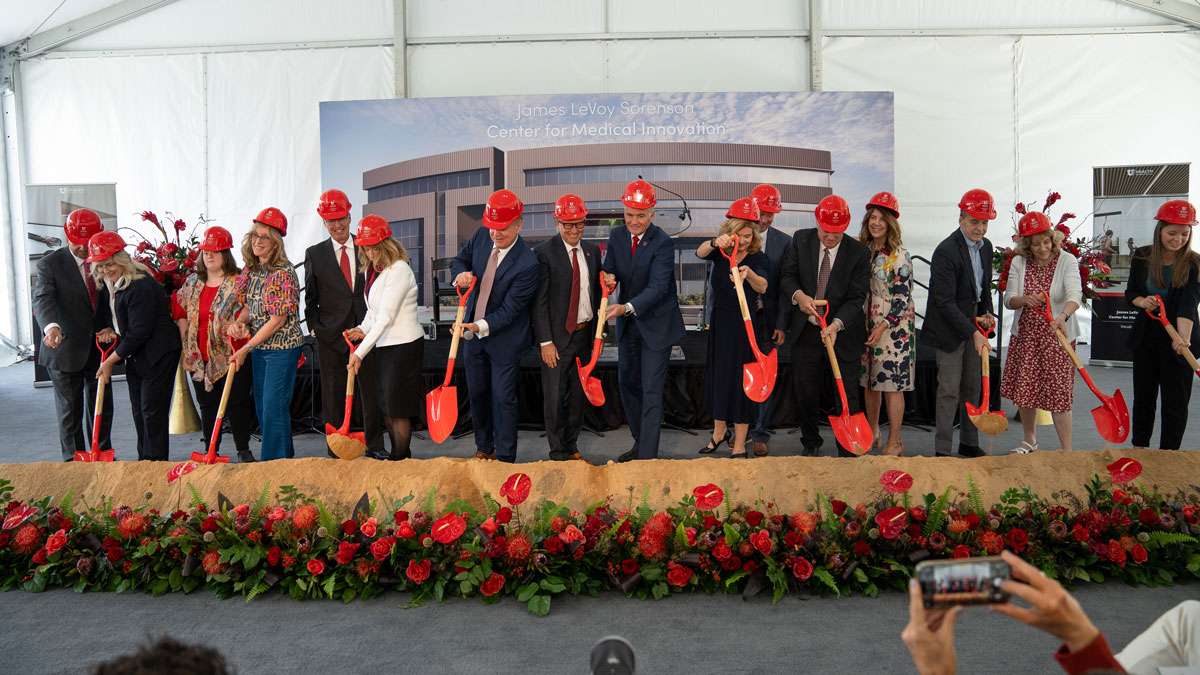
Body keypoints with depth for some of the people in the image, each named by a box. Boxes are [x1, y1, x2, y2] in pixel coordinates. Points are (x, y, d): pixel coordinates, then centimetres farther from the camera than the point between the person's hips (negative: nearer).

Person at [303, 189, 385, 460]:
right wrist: (314, 326, -1)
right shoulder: (314, 254, 6)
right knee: (333, 394, 4)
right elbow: (310, 297, 9)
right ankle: (336, 450, 14)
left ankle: (375, 447, 17)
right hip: (331, 334, 0)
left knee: (370, 390, 4)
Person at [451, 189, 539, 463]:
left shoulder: (527, 263, -26)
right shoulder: (482, 236, -8)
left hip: (504, 340, -6)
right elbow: (459, 260, 9)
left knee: (503, 398, 3)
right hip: (473, 332, 7)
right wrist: (461, 273, -15)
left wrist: (479, 327, -35)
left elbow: (509, 311, -24)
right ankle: (484, 449, 37)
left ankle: (505, 459, 18)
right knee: (477, 394, 18)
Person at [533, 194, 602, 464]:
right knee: (554, 397, 1)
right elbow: (540, 301, -11)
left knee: (578, 395, 14)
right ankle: (558, 454, 16)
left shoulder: (592, 250, 8)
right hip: (557, 335, -5)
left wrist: (599, 331, 9)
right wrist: (546, 341, -15)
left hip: (584, 333, 5)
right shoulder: (544, 252, -9)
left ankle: (572, 448, 28)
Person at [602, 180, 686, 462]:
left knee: (651, 391, -7)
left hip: (656, 324, -7)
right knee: (627, 383, 17)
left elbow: (658, 287, -27)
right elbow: (610, 268, 7)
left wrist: (628, 308, -41)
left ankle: (647, 457, -3)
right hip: (627, 323, 7)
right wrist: (609, 276, -18)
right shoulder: (617, 235, 0)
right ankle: (639, 443, 34)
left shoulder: (663, 243, -20)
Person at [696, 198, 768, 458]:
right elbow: (700, 253, -23)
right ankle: (720, 431, 33)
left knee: (741, 381, 1)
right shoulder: (720, 252, -1)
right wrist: (715, 243, -45)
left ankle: (739, 444, 12)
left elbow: (762, 286, -28)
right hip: (719, 322, 3)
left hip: (744, 325, -3)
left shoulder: (758, 257, -9)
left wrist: (748, 273, -50)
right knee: (717, 376, 14)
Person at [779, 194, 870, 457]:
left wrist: (836, 324, -27)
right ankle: (811, 445, 34)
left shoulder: (858, 253, -9)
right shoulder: (801, 240, -1)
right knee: (805, 395, 12)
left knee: (847, 397, 5)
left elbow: (856, 297, -11)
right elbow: (787, 276, 0)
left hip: (843, 334, -2)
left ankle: (848, 452, 21)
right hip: (805, 332, 2)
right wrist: (798, 295, -22)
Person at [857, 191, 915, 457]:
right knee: (869, 382, 12)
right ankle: (873, 433, 27)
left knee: (892, 384, -2)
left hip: (893, 327, -5)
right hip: (866, 325, 6)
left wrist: (883, 327, -16)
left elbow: (903, 298, -11)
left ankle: (894, 442, 8)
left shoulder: (900, 256, -10)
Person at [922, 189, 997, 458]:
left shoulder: (985, 246, 5)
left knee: (972, 388, 15)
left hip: (974, 324, 8)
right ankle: (942, 450, 5)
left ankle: (969, 443, 28)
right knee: (950, 390, -4)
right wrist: (973, 332, -25)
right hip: (950, 328, -8)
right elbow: (945, 302, -23)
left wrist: (987, 313, 4)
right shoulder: (946, 251, -21)